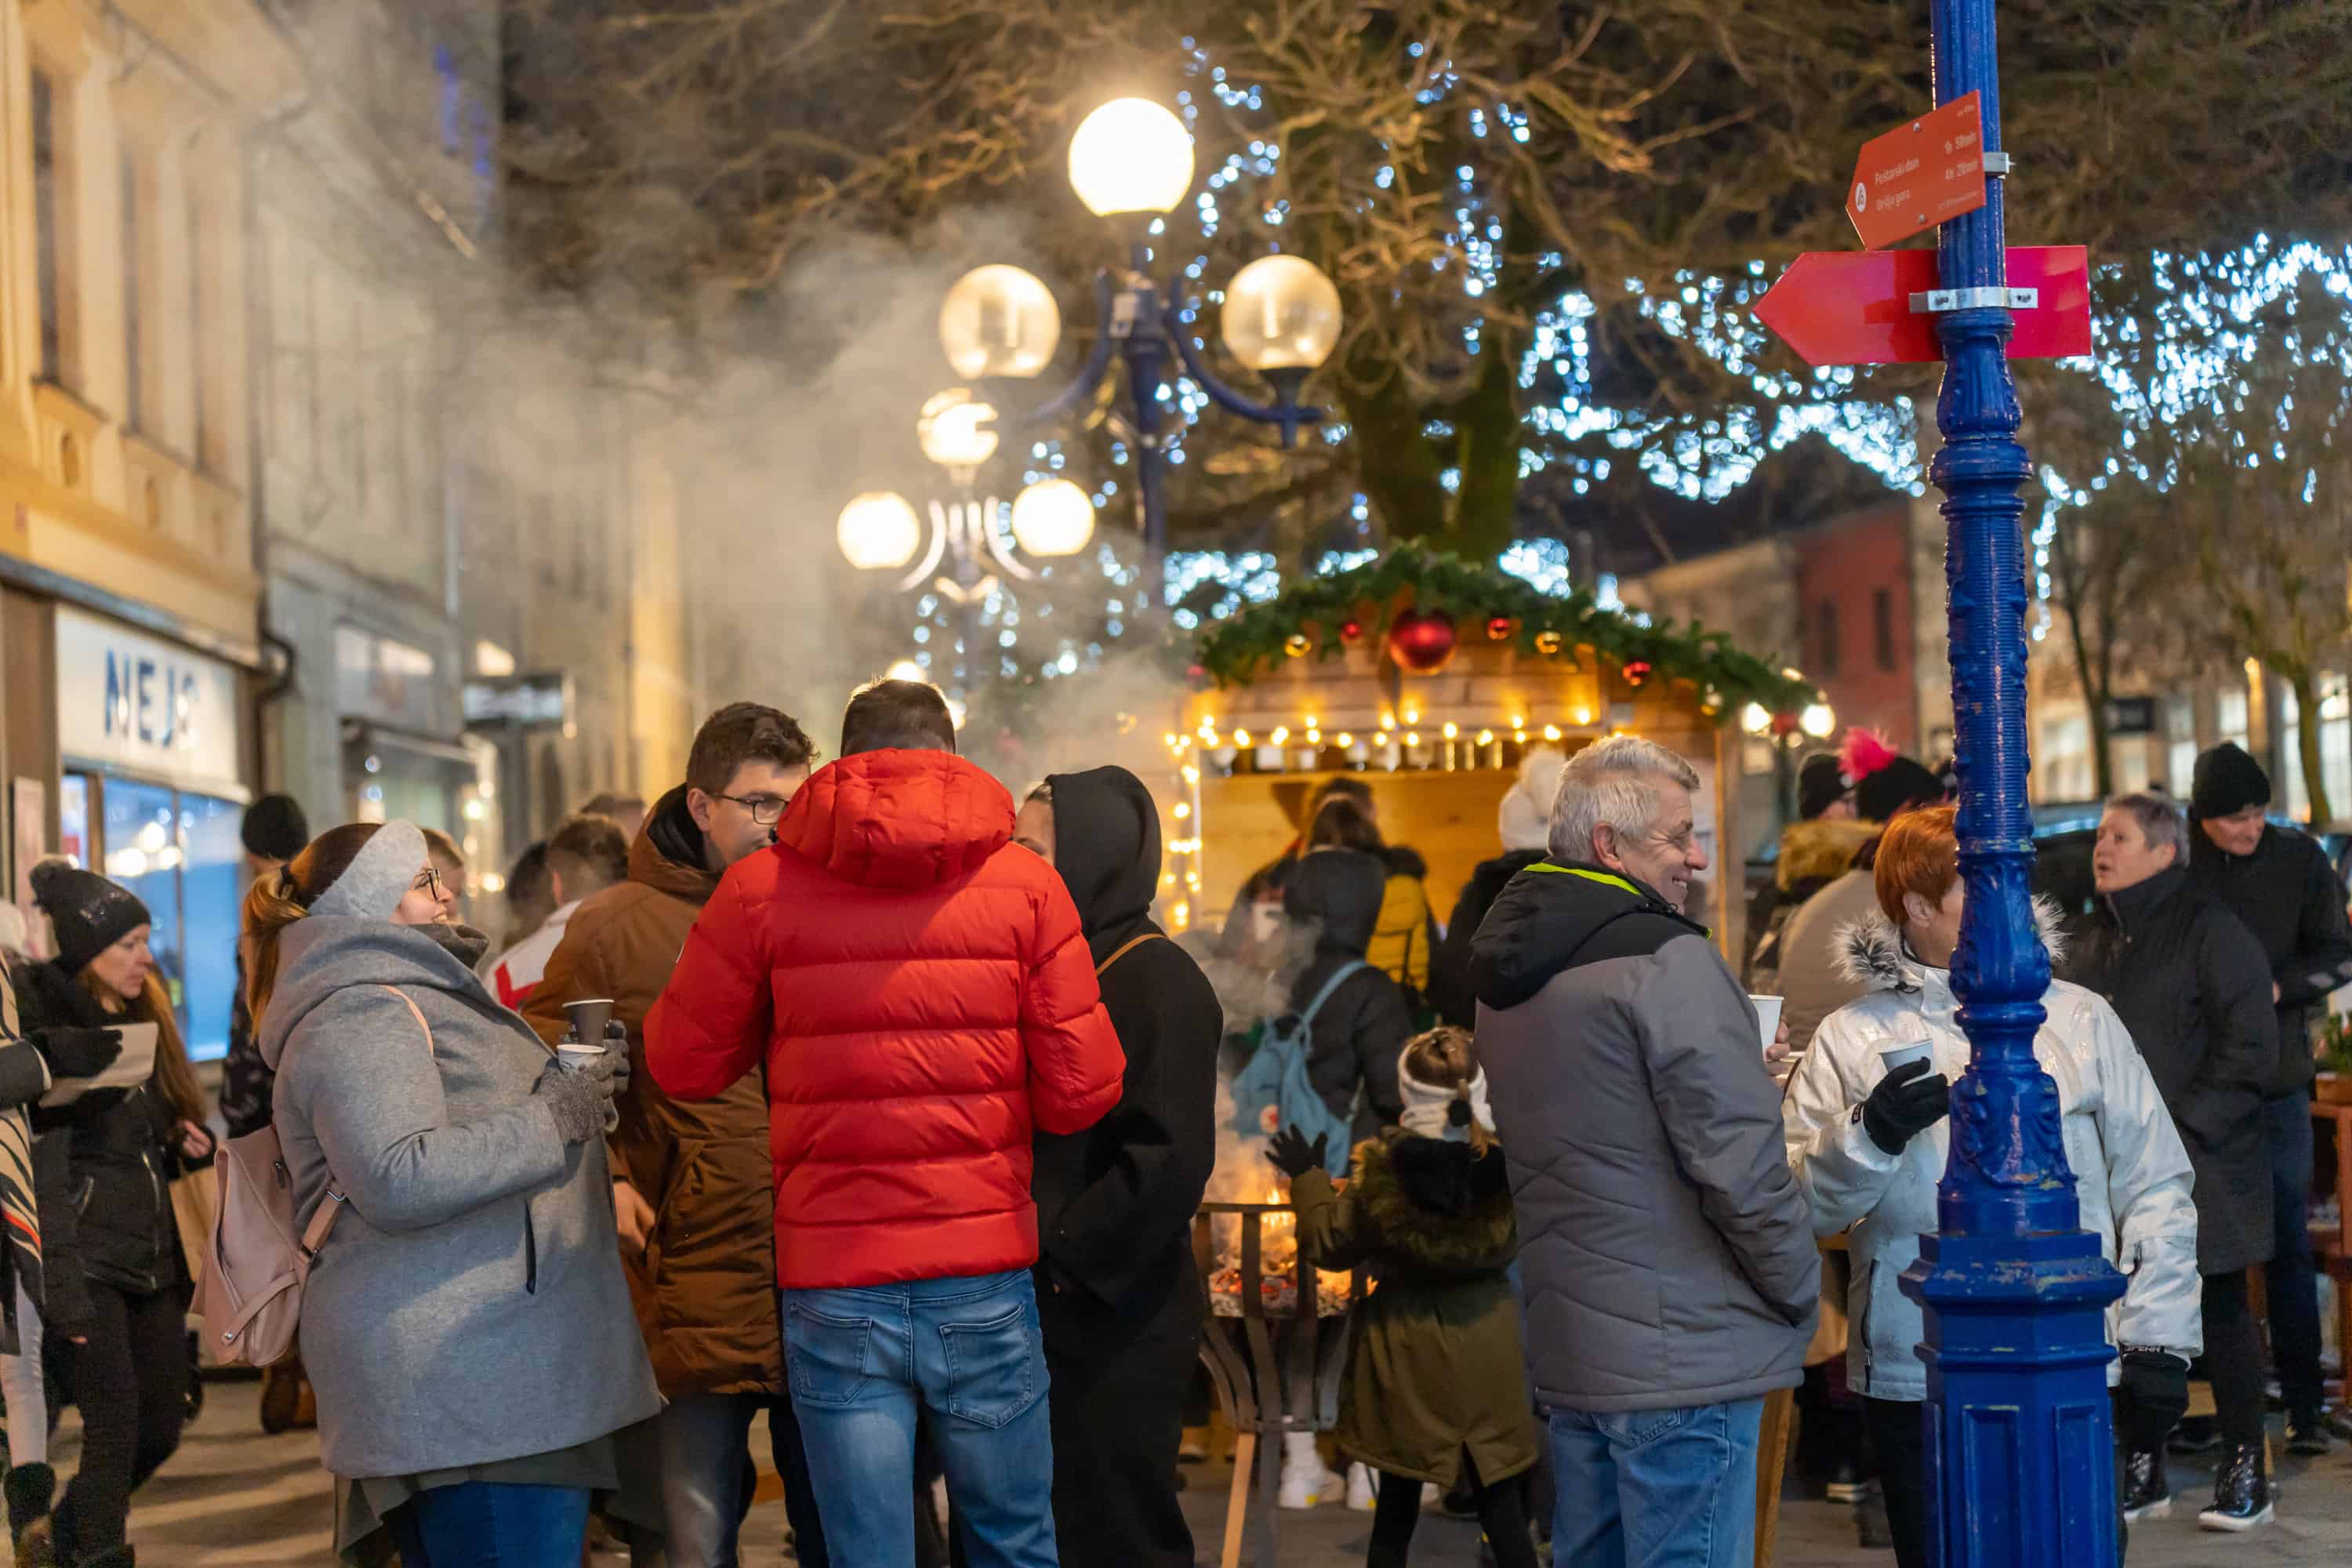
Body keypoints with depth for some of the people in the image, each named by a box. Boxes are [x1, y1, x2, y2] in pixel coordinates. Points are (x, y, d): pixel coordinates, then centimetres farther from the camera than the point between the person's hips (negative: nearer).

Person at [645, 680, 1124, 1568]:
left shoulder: (761, 888, -1)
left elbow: (682, 1065, 5)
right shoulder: (1026, 885, -1)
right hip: (984, 1283, 0)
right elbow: (1081, 1094, -3)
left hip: (832, 1288, 0)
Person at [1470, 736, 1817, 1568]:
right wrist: (1801, 1294, -5)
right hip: (1681, 1357, -9)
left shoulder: (1507, 974, 12)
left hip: (1564, 1346, 9)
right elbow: (1742, 1164, -18)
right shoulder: (1669, 960, -15)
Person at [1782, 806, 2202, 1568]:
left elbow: (2154, 1185, 6)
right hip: (1915, 1386, 0)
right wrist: (1871, 1135, -20)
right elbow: (1799, 1206, -4)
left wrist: (2158, 1342, 1)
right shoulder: (1851, 1038, 2)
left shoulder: (2080, 1019, 5)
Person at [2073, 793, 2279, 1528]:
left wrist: (2181, 1127, -16)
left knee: (2221, 1312, 0)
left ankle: (2245, 1473, 8)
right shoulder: (2102, 942, 14)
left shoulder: (2211, 930, -7)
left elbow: (2249, 1048, -12)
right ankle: (2143, 1471, 15)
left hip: (2201, 1165, -6)